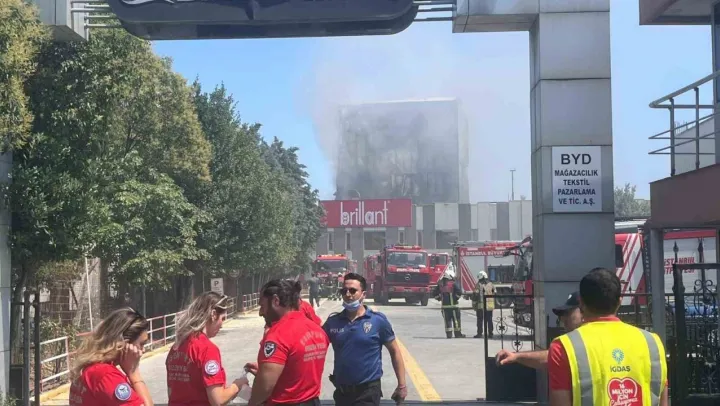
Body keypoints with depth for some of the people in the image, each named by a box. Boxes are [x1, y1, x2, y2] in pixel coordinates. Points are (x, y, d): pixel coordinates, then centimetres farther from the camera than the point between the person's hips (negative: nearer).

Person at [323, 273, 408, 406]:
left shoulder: (378, 320, -6)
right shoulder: (333, 321, 1)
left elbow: (394, 351, 0)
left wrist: (402, 385, -2)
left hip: (368, 391, -4)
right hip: (341, 391, 4)